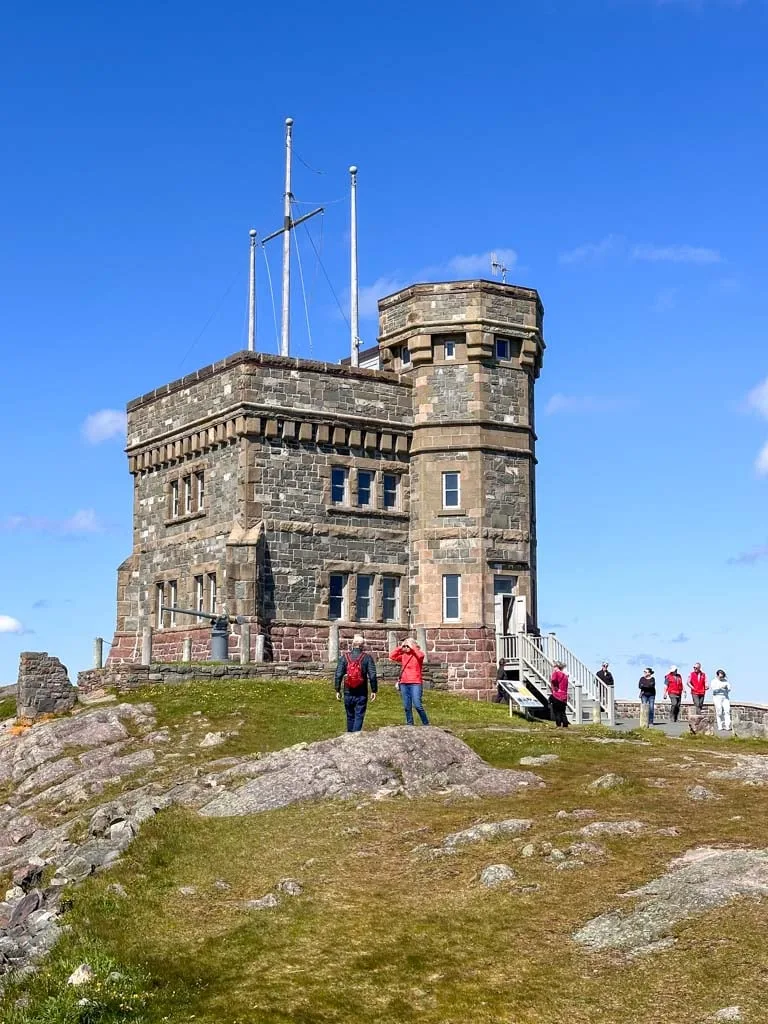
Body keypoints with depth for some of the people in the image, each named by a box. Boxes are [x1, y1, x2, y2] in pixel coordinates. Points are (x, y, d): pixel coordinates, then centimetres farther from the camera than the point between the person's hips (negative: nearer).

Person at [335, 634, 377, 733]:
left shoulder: (345, 656, 0)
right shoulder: (367, 657, -5)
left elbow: (338, 674, -1)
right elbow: (372, 675, -8)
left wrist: (337, 690, 6)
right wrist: (374, 690, 0)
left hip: (348, 693, 2)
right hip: (361, 694, -2)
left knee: (350, 716, 15)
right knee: (359, 716, 0)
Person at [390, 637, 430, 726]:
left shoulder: (418, 654, 2)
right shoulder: (403, 655, 14)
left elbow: (420, 655, -21)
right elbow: (392, 657, 6)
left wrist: (412, 647, -12)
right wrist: (400, 647, 3)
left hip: (415, 683, -5)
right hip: (404, 684, 5)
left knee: (417, 705, -13)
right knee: (407, 707, 6)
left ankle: (426, 724, -1)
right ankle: (409, 724, 13)